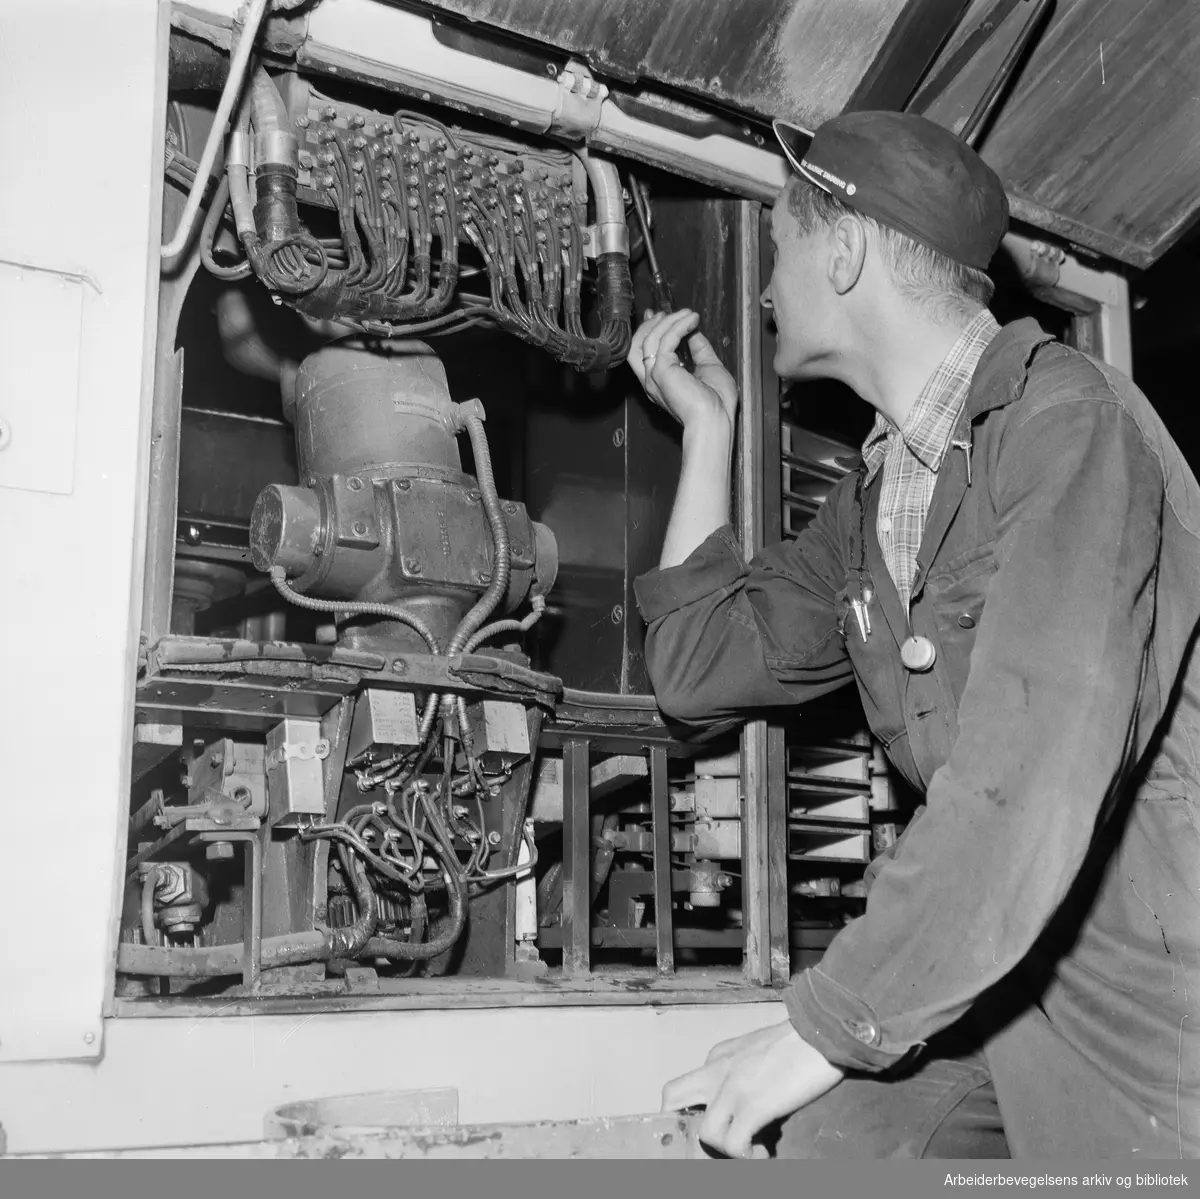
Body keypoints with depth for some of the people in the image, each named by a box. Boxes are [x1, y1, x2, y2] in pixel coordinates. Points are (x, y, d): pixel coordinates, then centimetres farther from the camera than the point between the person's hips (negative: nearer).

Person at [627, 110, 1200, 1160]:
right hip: (994, 952, 6)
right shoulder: (872, 495, 11)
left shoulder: (1062, 416, -15)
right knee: (827, 1135, -15)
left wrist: (830, 1026, -21)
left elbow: (1031, 776, -25)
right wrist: (707, 427, 14)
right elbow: (702, 667, 14)